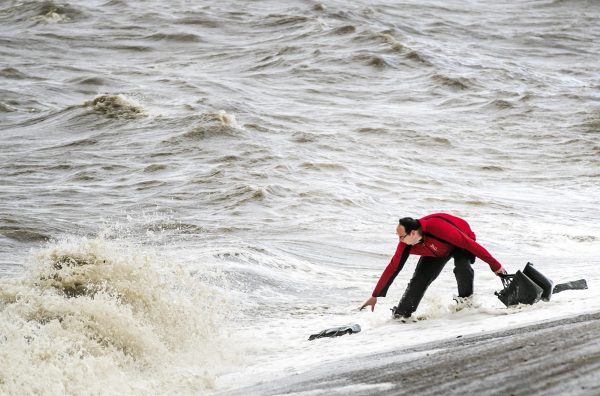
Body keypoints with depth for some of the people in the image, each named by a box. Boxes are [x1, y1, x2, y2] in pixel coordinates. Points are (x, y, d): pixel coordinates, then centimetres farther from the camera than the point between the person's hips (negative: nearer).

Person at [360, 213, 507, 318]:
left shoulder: (438, 228, -44)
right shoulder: (406, 244, -25)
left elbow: (469, 243, -37)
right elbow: (393, 268, -13)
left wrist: (495, 265, -32)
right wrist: (375, 296, -10)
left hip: (462, 243, -5)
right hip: (436, 251, 5)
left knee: (462, 268, -34)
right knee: (418, 280, -7)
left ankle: (466, 299, -11)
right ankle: (401, 314, 4)